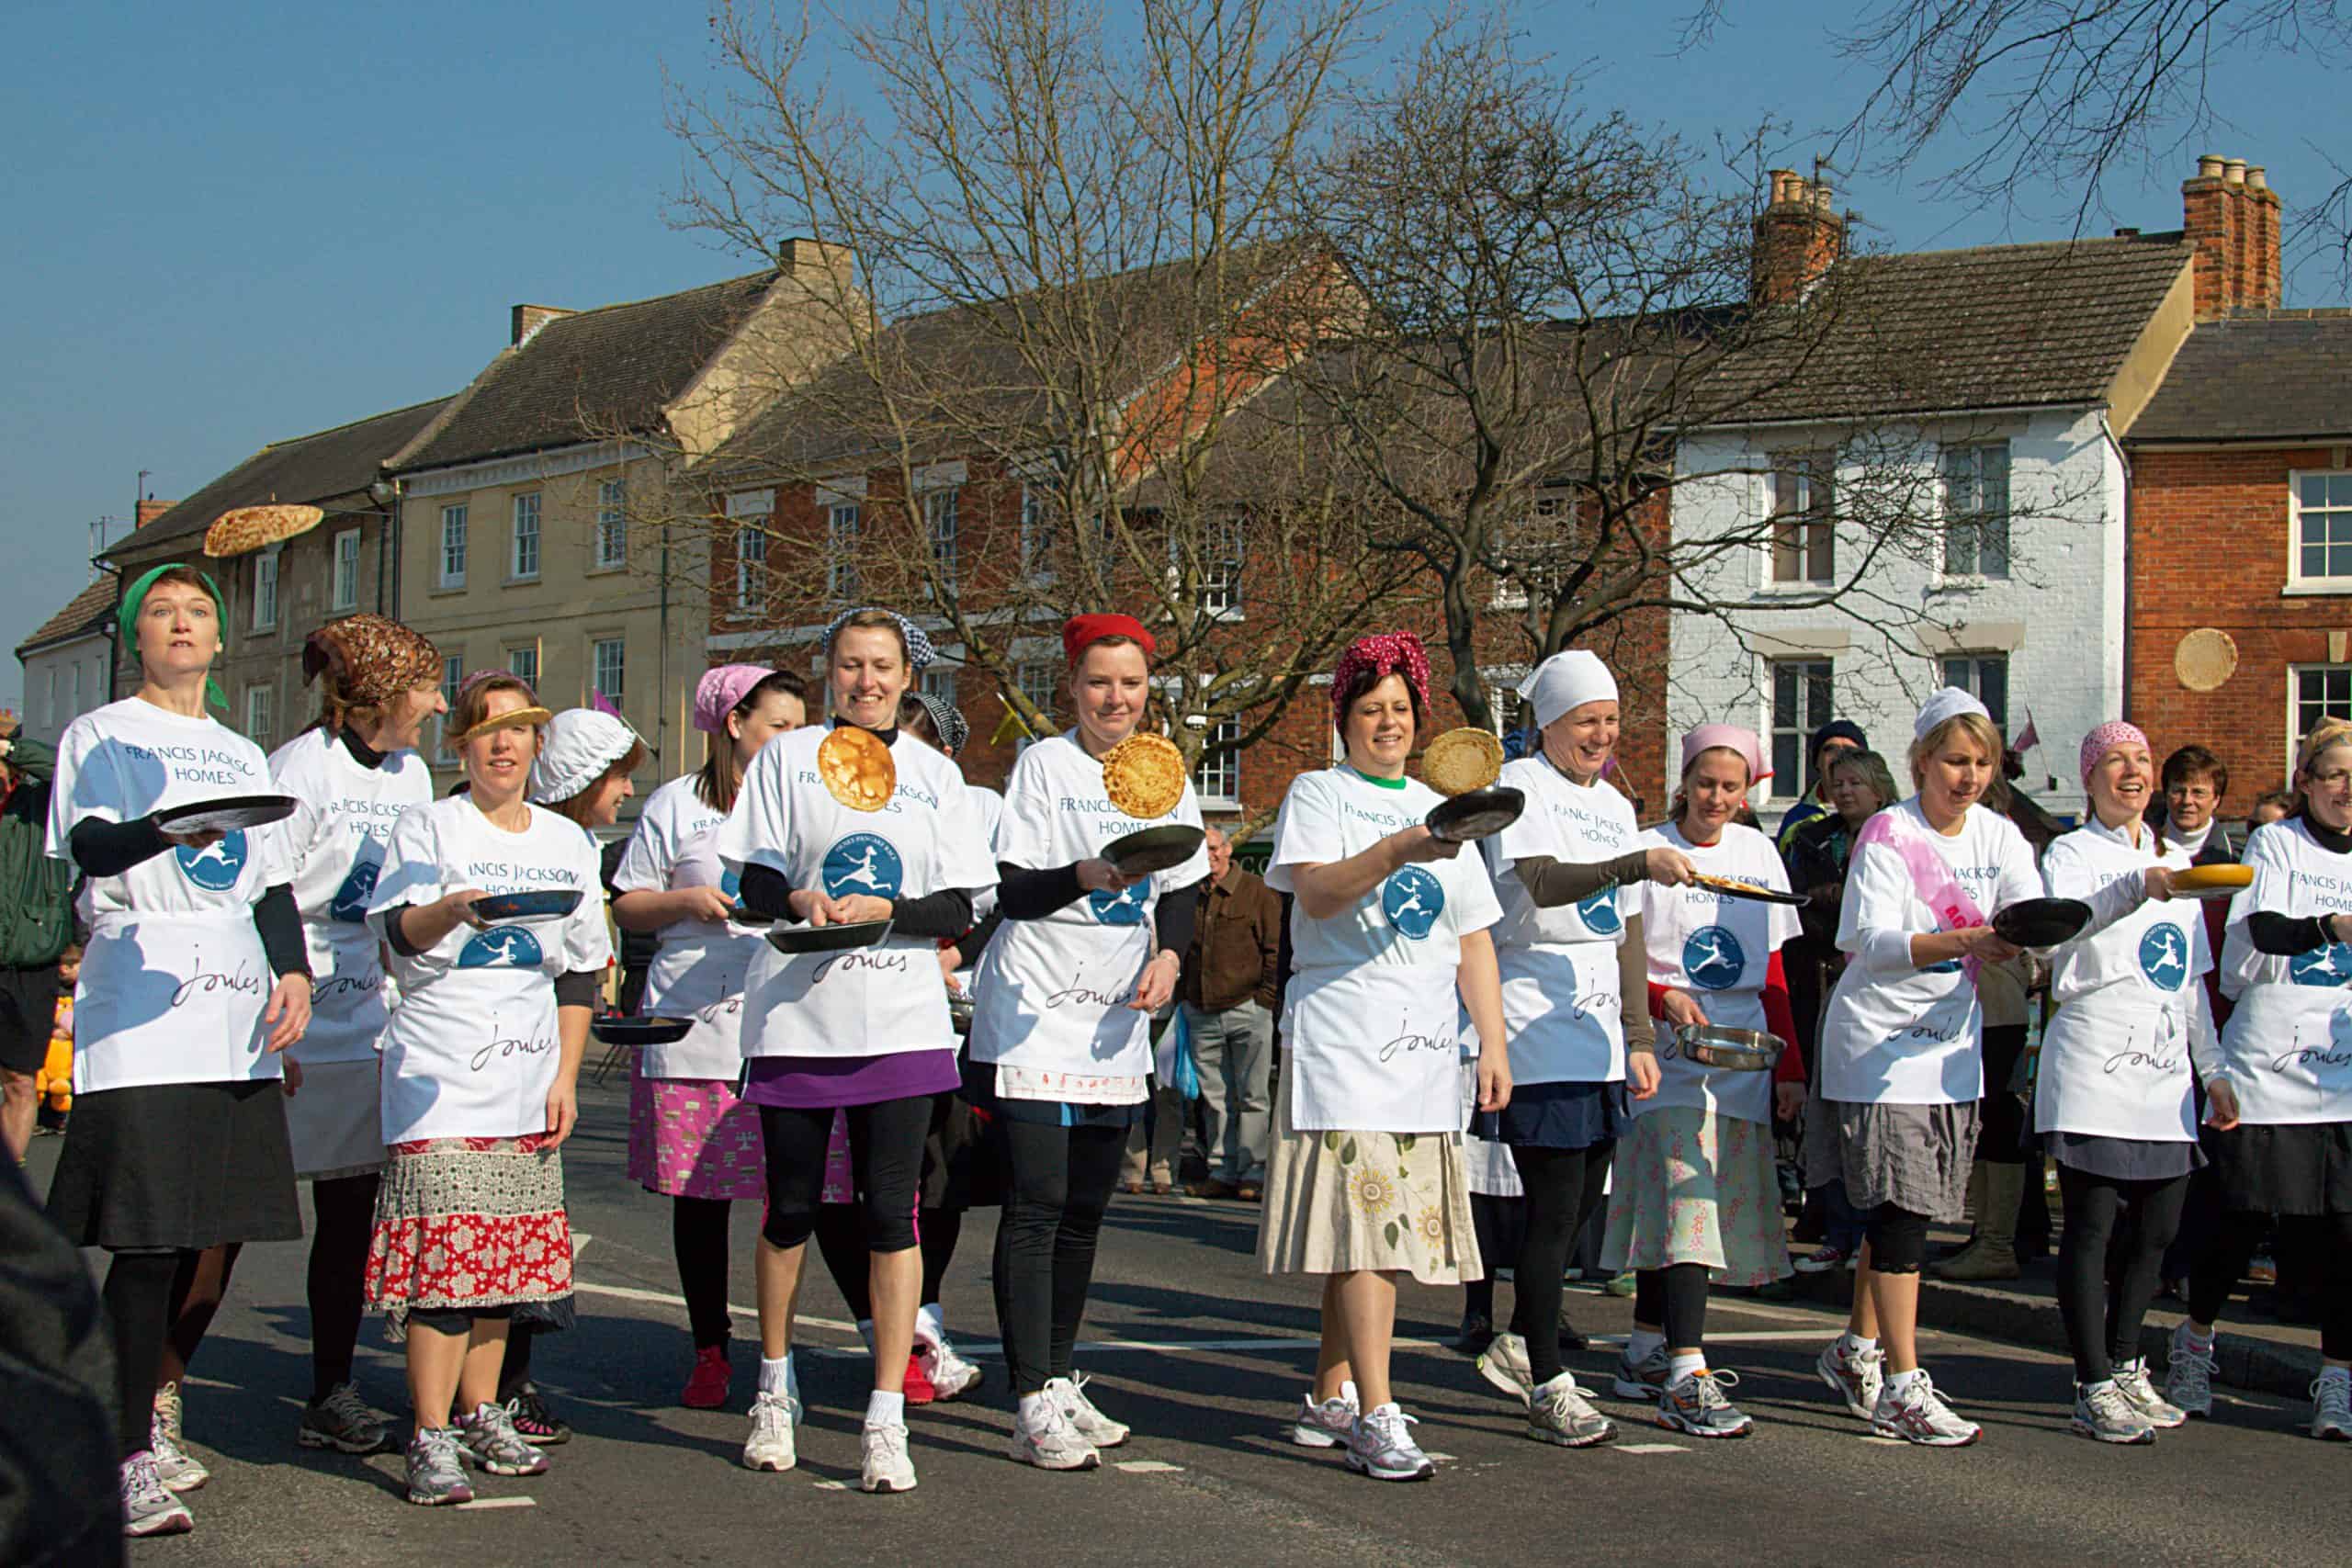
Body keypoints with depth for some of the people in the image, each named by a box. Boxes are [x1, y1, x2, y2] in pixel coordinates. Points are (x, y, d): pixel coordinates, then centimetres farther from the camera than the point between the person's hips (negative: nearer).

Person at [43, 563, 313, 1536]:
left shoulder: (242, 755, 23)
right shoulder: (100, 735, 6)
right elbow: (88, 845, -10)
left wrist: (293, 973, 3)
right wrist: (165, 831, -31)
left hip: (235, 1010, 6)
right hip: (141, 1002, -6)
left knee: (197, 1230, 5)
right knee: (150, 1234, -12)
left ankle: (141, 1414, 19)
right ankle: (125, 1456, -10)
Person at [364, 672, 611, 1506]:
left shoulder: (566, 842, 14)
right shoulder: (428, 828, 2)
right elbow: (399, 931, -12)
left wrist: (565, 1077, 8)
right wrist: (453, 909, -33)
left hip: (528, 1080, 5)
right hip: (440, 1074, -5)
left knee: (509, 1251, 6)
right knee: (445, 1247, -12)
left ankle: (481, 1413, 18)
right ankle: (431, 1438, -10)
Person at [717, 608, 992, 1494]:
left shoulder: (936, 775, 11)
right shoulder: (786, 758, 8)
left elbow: (959, 910, 5)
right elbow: (755, 881, 2)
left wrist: (886, 910, -13)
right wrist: (802, 902, -19)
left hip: (900, 1022, 0)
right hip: (796, 1015, 0)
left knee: (892, 1210, -5)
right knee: (789, 1210, 7)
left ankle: (886, 1421, -1)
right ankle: (775, 1394, 27)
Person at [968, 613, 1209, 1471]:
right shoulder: (1044, 764, -5)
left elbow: (1183, 888, 16)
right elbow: (1010, 891, -11)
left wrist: (1168, 954, -3)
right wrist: (1084, 875, -28)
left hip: (1116, 1022, 5)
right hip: (1034, 1014, -5)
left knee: (1085, 1207, 9)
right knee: (1036, 1203, -10)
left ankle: (1060, 1380, 19)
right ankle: (1034, 1406, -10)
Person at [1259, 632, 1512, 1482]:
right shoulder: (1318, 793, 5)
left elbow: (1473, 939, 18)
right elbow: (1315, 891, -14)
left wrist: (1494, 1043, 10)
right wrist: (1394, 852, -29)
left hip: (1424, 1043, 5)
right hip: (1342, 1030, -5)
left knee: (1382, 1224, 6)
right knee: (1365, 1218, -14)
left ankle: (1328, 1401, 18)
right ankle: (1376, 1419, -16)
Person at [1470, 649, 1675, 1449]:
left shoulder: (1613, 805, 18)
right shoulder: (1520, 788, -5)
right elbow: (1538, 881, -24)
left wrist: (1638, 1037, 14)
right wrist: (1639, 863, -36)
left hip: (1598, 1021, 8)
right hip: (1537, 1019, -8)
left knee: (1583, 1199, 12)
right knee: (1555, 1204, -9)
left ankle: (1519, 1345, 29)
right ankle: (1548, 1389, -3)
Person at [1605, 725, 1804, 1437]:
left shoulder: (1757, 852, 12)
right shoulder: (1648, 852, -3)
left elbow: (1773, 973, 15)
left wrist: (1790, 1067, 11)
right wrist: (1667, 1000, -21)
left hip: (1743, 1057, 5)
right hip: (1672, 1056, -5)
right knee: (1685, 1200, -14)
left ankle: (1646, 1352, 18)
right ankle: (1686, 1378, -19)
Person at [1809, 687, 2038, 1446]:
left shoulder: (1999, 836, 6)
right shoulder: (1888, 835, -11)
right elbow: (1874, 943, -22)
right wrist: (1964, 942, -37)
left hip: (1952, 1041, 6)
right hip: (1879, 1036, -6)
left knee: (1905, 1207, 12)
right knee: (1901, 1206, -9)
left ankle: (1856, 1350, 28)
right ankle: (1902, 1387, -5)